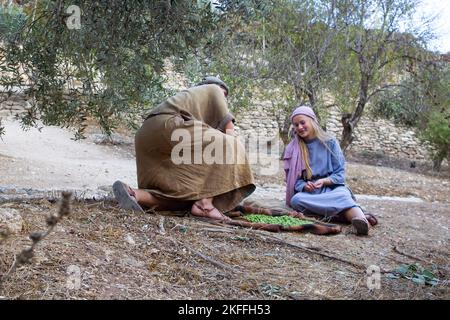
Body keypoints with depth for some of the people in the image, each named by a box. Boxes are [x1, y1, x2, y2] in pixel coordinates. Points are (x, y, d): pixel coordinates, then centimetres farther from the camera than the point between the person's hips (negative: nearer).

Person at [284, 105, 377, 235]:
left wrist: (323, 181, -17)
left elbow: (340, 174, 2)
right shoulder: (293, 149, 10)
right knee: (296, 200, -34)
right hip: (308, 192, 1)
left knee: (342, 194, -36)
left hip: (331, 188, -1)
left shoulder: (330, 142, 6)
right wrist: (304, 186, -15)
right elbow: (293, 179, 7)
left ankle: (361, 220, -66)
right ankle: (346, 214, -44)